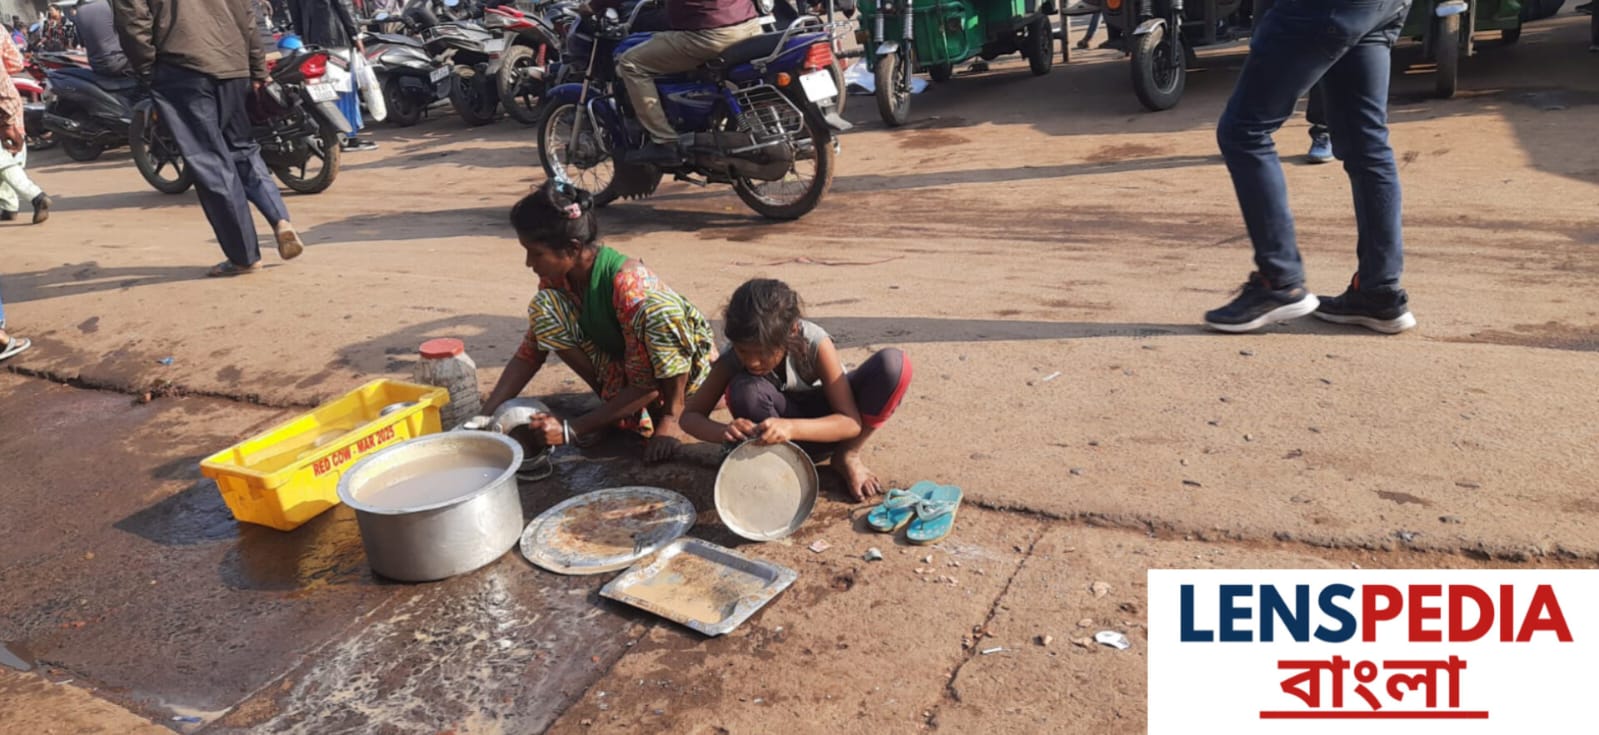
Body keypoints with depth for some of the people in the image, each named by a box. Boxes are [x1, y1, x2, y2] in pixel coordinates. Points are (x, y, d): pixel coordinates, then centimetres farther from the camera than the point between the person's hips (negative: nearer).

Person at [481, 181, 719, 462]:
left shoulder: (631, 286, -34)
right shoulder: (555, 279, -13)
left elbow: (647, 385, -30)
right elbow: (530, 353, -4)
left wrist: (570, 430, -32)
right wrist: (485, 415, -14)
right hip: (623, 362, 6)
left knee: (653, 312, -39)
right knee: (545, 310, -18)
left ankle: (670, 414, -16)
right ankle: (616, 404, -5)